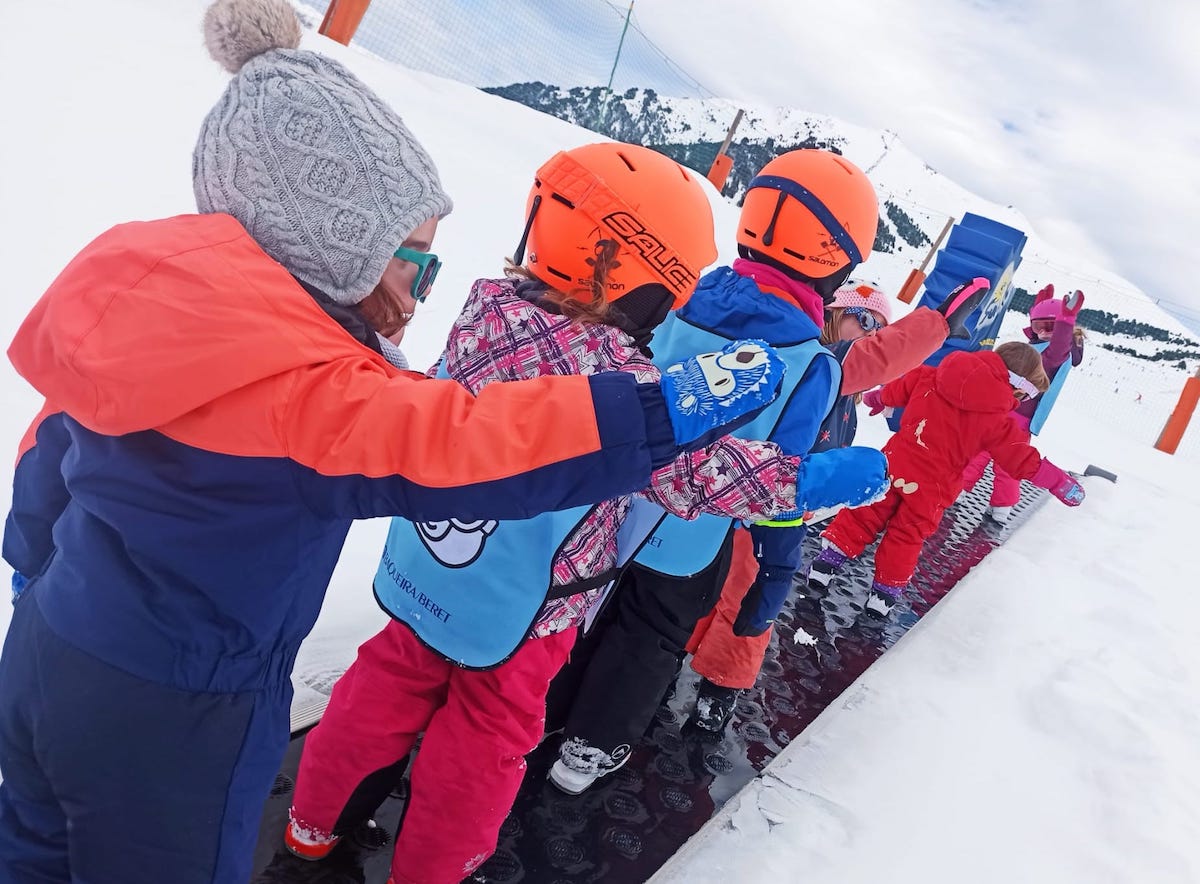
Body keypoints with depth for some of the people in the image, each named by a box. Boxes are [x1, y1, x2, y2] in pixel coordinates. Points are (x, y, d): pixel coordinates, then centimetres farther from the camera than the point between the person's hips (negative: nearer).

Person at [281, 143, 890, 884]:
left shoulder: (489, 309, -13)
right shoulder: (623, 386, -31)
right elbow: (700, 471, -25)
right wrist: (816, 478, -16)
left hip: (428, 575, 6)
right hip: (520, 613, -5)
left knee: (392, 686, 26)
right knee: (485, 738, 19)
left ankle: (314, 821, 48)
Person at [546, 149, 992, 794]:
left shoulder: (683, 302, -10)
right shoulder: (810, 367, -24)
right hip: (687, 540, -4)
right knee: (651, 638, 20)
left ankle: (547, 711, 46)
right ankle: (591, 747, 37)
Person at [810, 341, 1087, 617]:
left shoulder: (929, 377, -3)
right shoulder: (995, 420, -12)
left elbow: (897, 389, 10)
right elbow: (1022, 459, -8)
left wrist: (875, 399, 30)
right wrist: (1061, 483, 2)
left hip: (894, 464, 3)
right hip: (930, 489, -3)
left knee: (867, 513, 14)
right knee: (907, 534, 13)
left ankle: (829, 558, 12)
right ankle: (886, 589, 21)